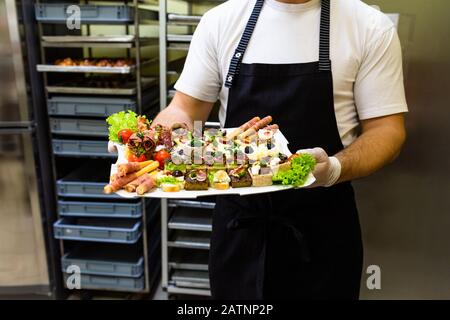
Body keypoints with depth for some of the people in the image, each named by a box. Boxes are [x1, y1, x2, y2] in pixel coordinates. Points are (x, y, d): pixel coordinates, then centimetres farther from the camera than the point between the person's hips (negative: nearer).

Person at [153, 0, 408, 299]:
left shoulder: (370, 27, -5)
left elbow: (386, 129, -6)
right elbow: (185, 109, 2)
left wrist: (335, 169, -26)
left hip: (322, 221, -1)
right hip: (237, 218, 2)